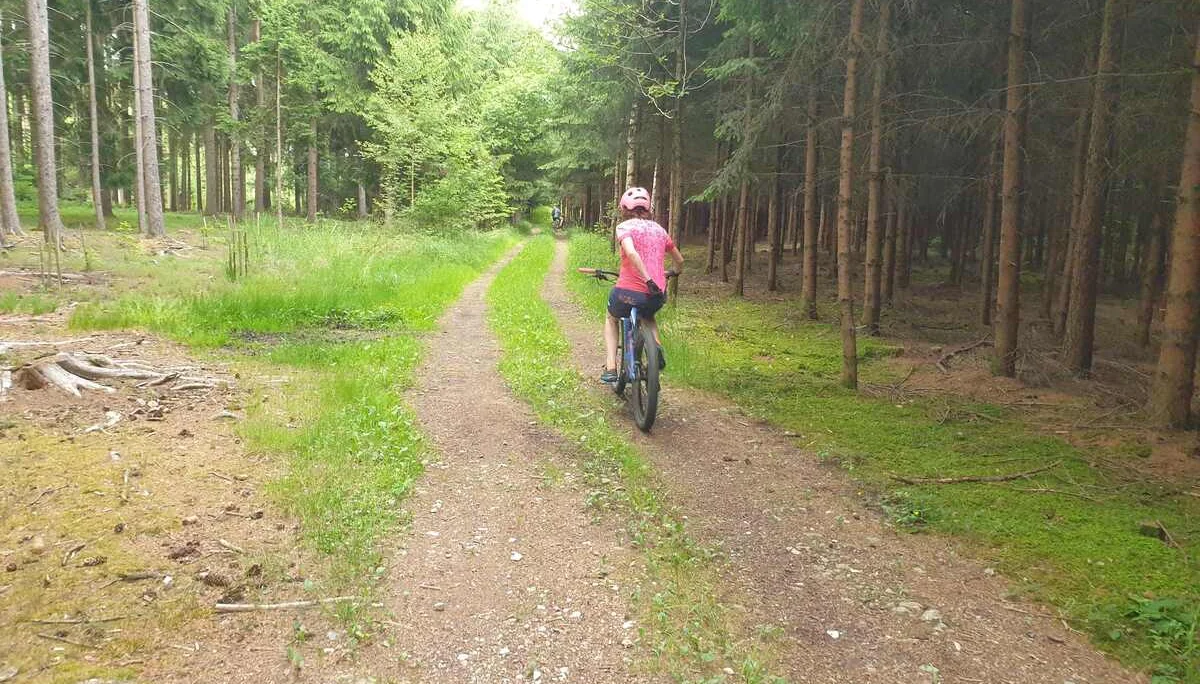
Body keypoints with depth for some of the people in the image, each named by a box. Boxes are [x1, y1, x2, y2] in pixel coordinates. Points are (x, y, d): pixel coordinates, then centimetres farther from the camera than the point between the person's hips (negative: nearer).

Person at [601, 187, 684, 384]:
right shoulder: (659, 229, 14)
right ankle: (656, 348, 10)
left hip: (628, 292, -4)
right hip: (657, 296, 4)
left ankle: (610, 369, 17)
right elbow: (679, 260, 25)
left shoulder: (624, 227, -1)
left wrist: (648, 280, -22)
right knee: (648, 317, 39)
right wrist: (675, 273, 47)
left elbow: (631, 253, -23)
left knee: (611, 319, 30)